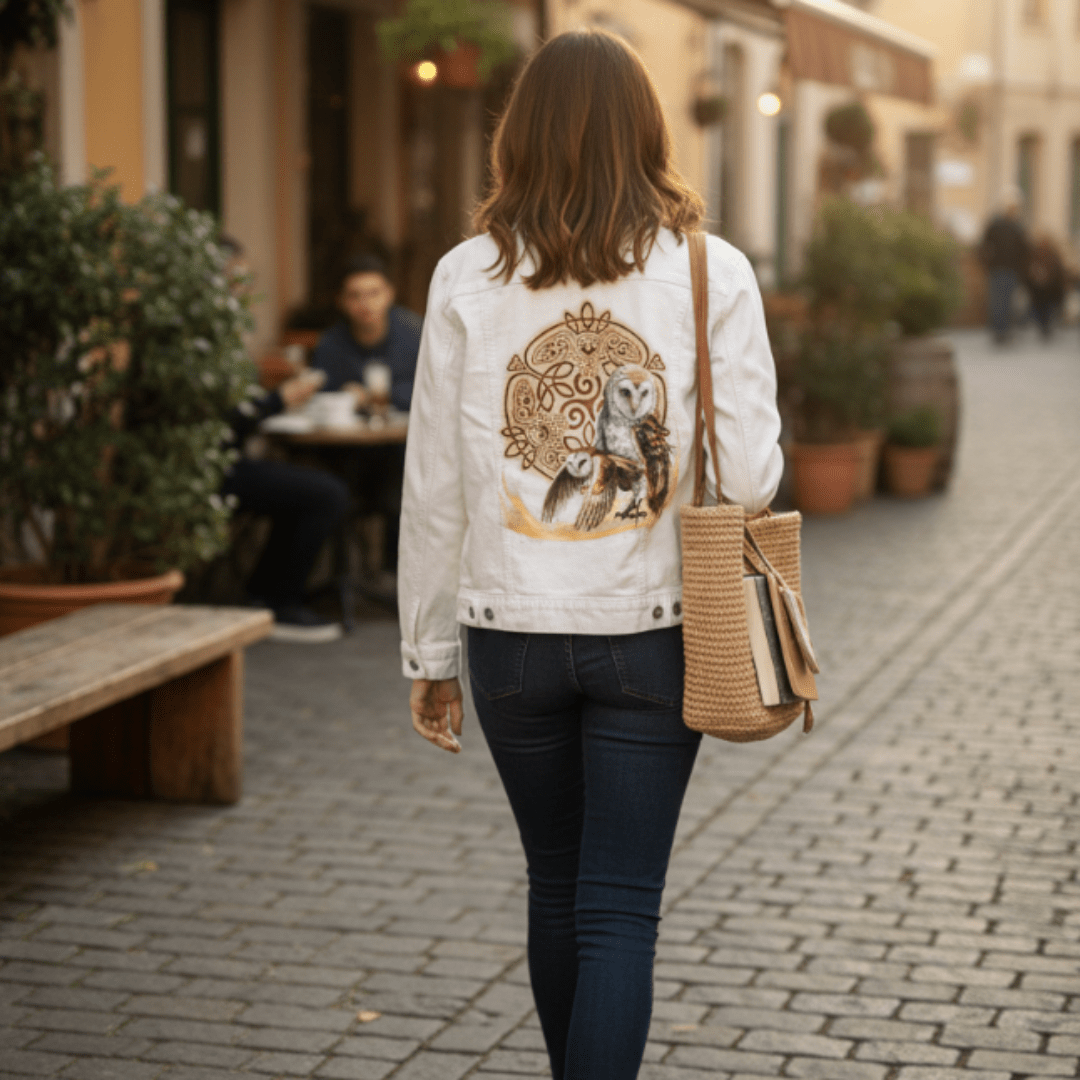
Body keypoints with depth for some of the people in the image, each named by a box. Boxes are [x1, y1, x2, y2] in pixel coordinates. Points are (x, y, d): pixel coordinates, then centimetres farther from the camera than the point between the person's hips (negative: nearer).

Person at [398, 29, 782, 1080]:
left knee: (556, 889, 21)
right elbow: (750, 477, -9)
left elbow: (434, 488, -1)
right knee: (619, 911, 4)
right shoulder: (712, 273, -6)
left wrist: (428, 651, 9)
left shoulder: (466, 279, -3)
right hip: (653, 635, -2)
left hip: (514, 636, 2)